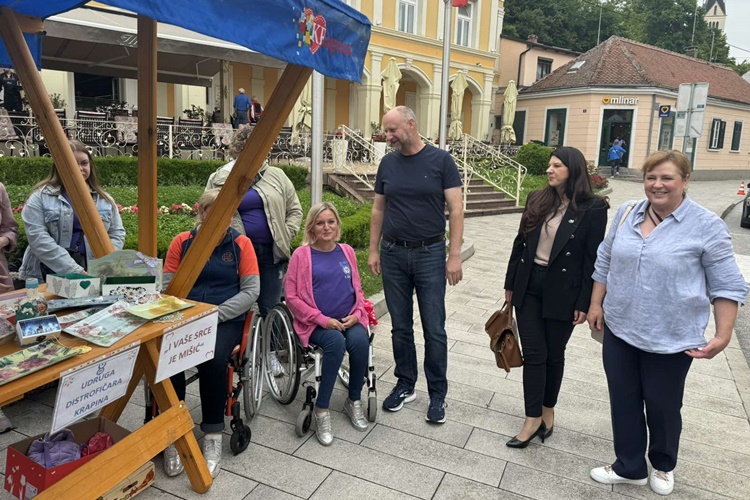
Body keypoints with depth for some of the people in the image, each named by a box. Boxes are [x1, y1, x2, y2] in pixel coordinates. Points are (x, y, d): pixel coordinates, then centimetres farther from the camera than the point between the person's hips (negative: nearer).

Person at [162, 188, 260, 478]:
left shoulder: (241, 244, 5)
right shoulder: (181, 242, 9)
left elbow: (251, 291, -1)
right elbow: (168, 287, 6)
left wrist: (215, 315, -13)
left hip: (227, 320, -1)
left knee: (213, 360, -32)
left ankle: (213, 437, -13)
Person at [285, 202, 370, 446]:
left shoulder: (347, 251, 10)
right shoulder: (301, 254, -2)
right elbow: (291, 296, -5)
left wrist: (357, 314, -3)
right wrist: (322, 319, -12)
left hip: (349, 320, 3)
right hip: (317, 323, -3)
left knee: (360, 341, -28)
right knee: (336, 341, -34)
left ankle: (354, 401, -2)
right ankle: (321, 411, -18)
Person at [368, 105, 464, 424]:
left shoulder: (440, 160, -5)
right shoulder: (388, 163, 6)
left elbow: (456, 210, -6)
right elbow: (378, 210, 12)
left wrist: (455, 256, -12)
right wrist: (373, 250, 8)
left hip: (430, 254, -3)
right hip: (393, 254, 3)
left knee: (434, 329, 4)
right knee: (401, 326, 12)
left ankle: (438, 394, 19)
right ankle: (405, 385, 27)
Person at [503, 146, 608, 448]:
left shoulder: (592, 208, -8)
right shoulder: (537, 200, 5)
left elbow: (592, 258, -8)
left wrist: (584, 303, -9)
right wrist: (511, 284, 11)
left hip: (562, 292, -3)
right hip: (529, 287, 4)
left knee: (554, 354, 12)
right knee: (533, 354, 5)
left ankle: (548, 411, 33)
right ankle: (533, 419, 16)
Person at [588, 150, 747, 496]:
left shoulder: (706, 226, -11)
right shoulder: (626, 214, 2)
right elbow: (605, 261, 11)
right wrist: (596, 303, 9)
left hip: (670, 338, -4)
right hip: (619, 329, 4)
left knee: (662, 406, 14)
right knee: (623, 401, 13)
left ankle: (663, 465, 41)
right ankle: (629, 466, 32)